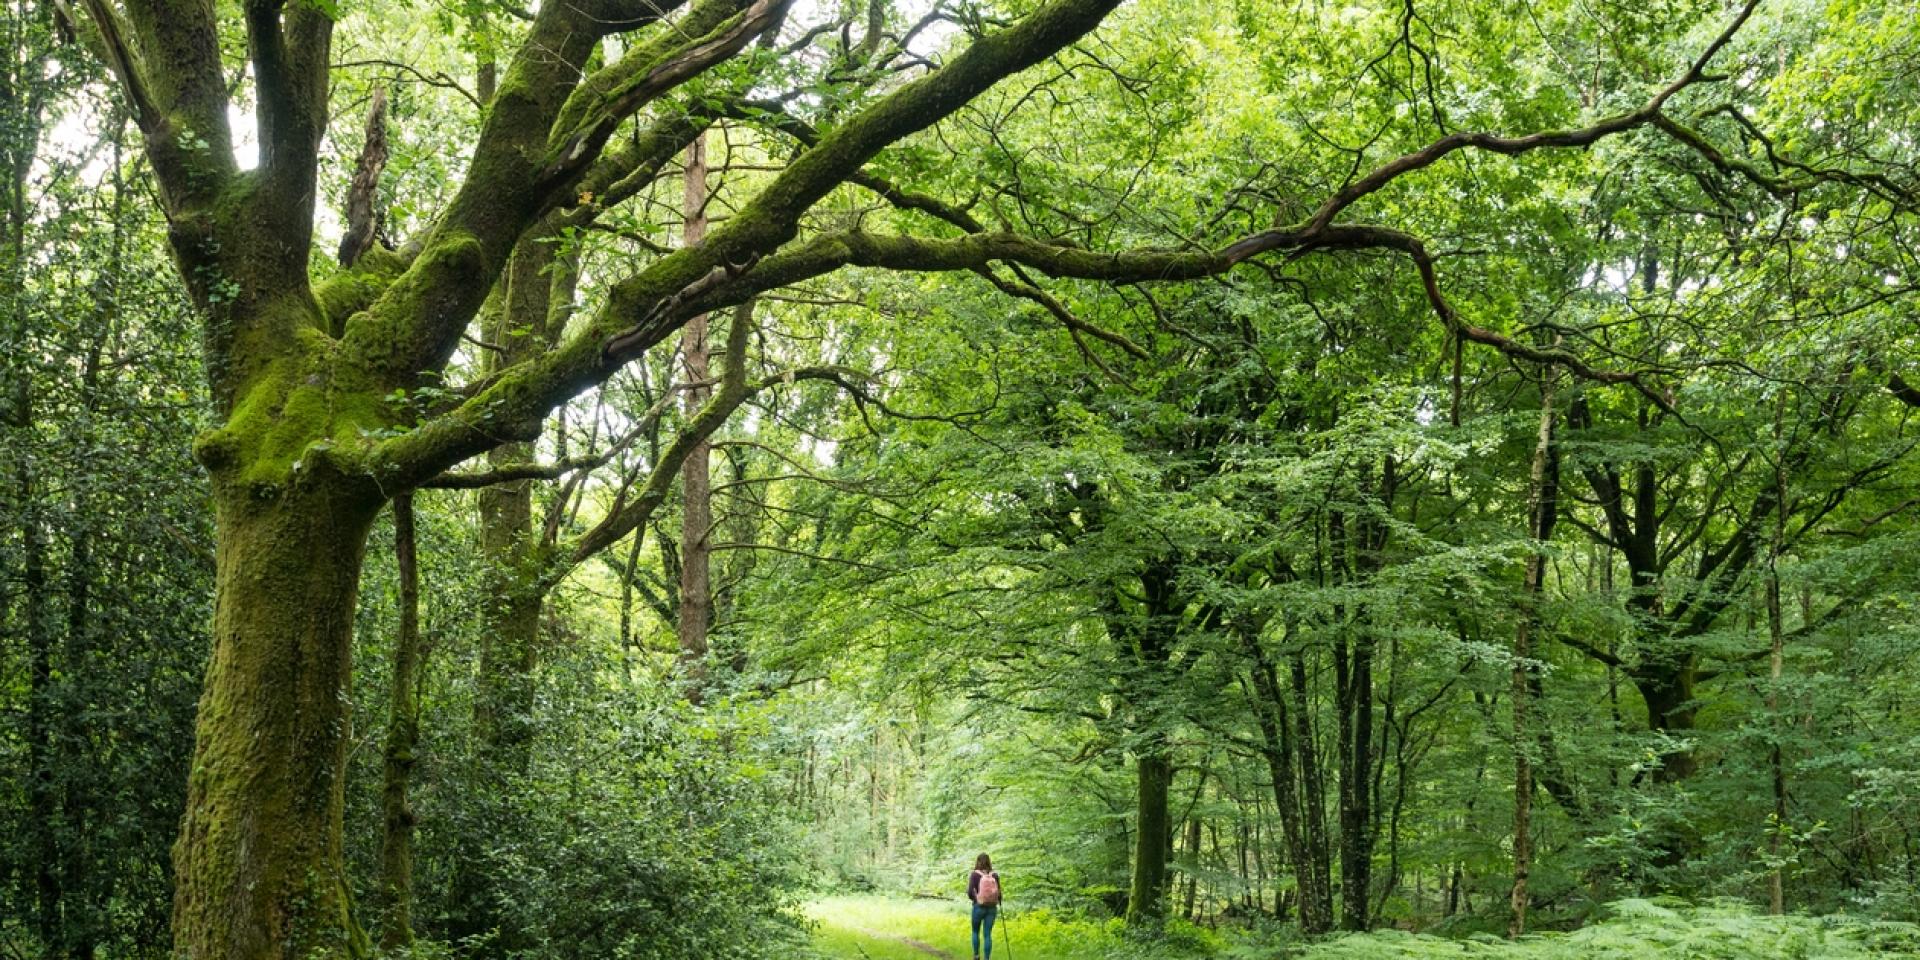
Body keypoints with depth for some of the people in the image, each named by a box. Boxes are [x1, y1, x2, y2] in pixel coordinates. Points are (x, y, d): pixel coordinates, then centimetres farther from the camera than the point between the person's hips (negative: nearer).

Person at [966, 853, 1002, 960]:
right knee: (987, 934, 7)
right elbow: (999, 893, 0)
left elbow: (970, 893, -14)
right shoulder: (995, 875, -3)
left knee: (976, 932, 20)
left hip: (979, 907, -2)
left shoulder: (974, 874, -10)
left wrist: (975, 898, 9)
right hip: (992, 908, 2)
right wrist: (999, 902, 21)